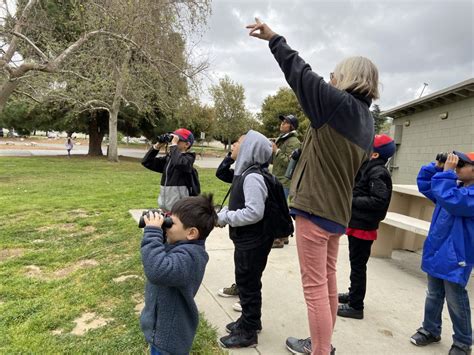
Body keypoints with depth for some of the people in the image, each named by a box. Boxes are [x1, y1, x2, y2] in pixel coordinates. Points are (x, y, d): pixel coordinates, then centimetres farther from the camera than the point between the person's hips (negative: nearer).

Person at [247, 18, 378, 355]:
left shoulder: (340, 104, -11)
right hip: (338, 210, 9)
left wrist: (274, 39, 4)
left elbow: (301, 74, -8)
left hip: (315, 207, -9)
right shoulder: (367, 121, 13)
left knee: (315, 286, -1)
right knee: (328, 281, 18)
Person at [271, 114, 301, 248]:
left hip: (285, 181, -10)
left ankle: (279, 239, 1)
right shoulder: (281, 139, 18)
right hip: (278, 179, 10)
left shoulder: (293, 141, -12)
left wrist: (277, 151, -19)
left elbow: (290, 161, -21)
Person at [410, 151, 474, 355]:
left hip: (455, 257, -8)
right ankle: (430, 330, 34)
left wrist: (446, 172, -26)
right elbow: (424, 184, 15)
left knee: (456, 301, 7)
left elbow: (450, 200, -35)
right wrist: (437, 167, 1)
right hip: (436, 252, 8)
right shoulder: (455, 185, 9)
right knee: (433, 296, 19)